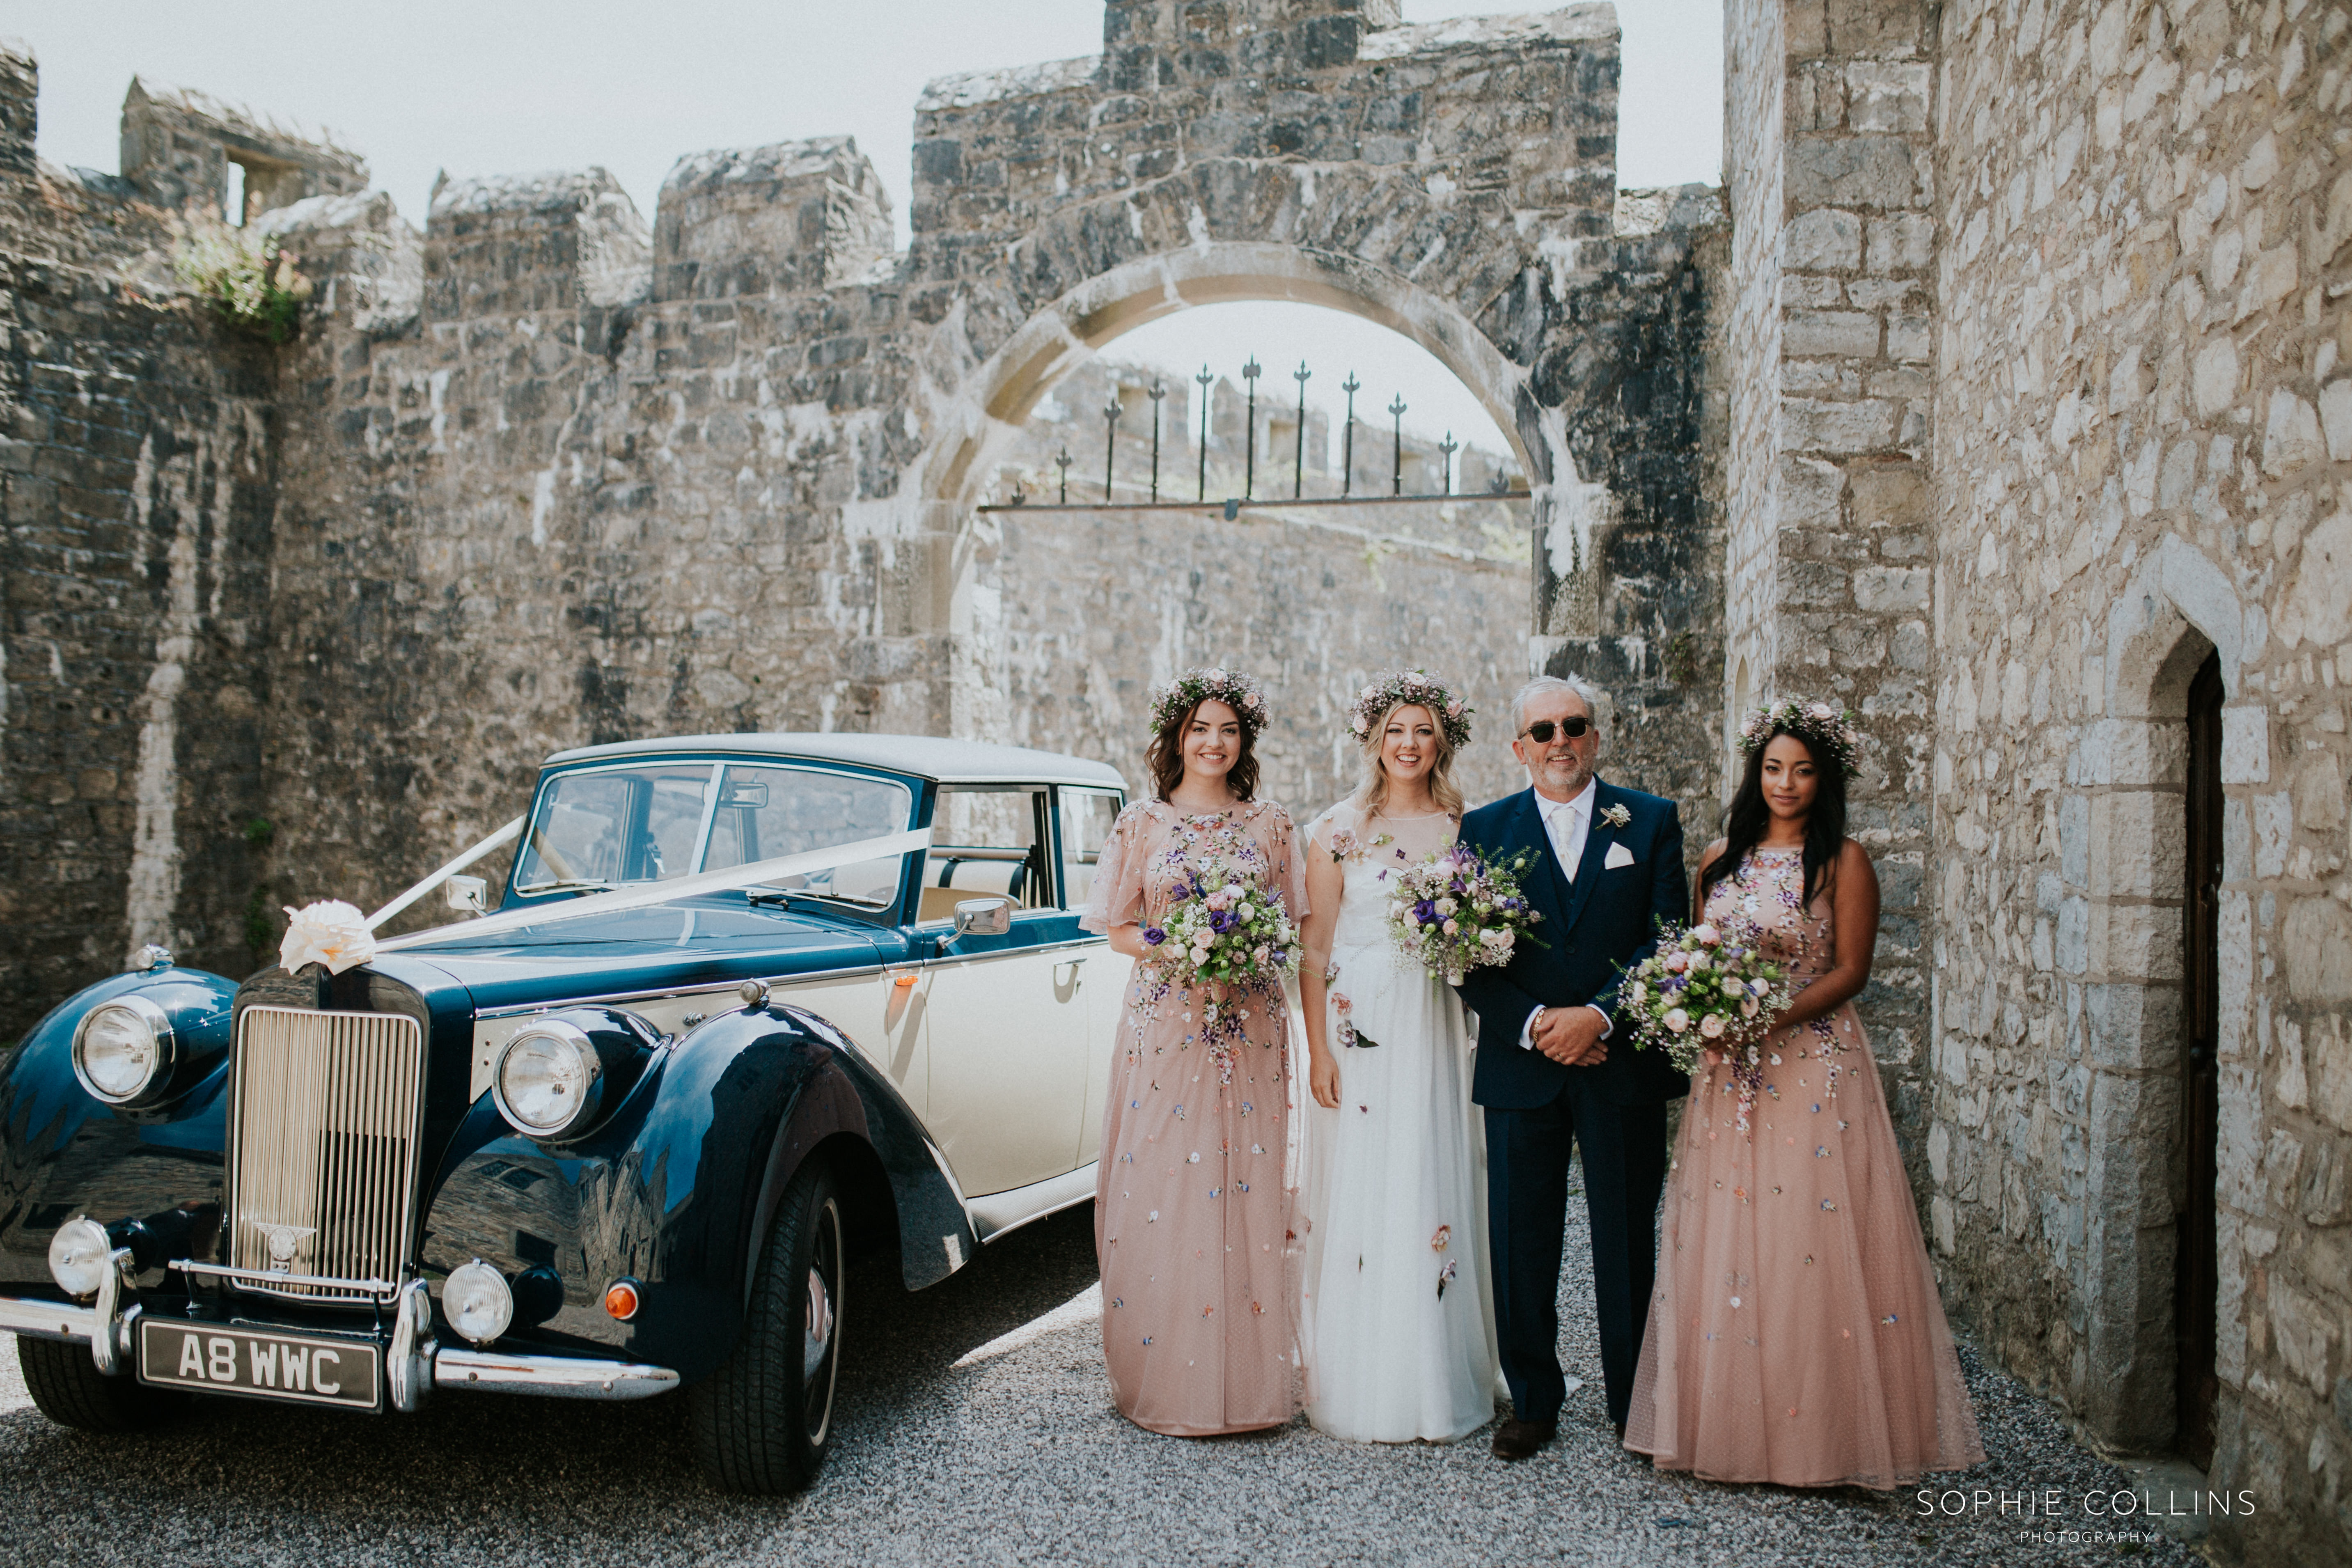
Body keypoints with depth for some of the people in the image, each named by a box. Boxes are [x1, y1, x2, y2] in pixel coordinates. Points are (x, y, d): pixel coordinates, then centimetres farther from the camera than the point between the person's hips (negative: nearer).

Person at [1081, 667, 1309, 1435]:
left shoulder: (1270, 823, 8)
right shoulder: (1141, 824, 4)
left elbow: (1295, 923, 11)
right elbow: (1118, 928, 5)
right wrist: (1171, 948, -13)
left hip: (1250, 1029, 1)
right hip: (1165, 1023, -1)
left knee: (1248, 1187, 2)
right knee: (1162, 1189, -2)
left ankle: (1250, 1378, 13)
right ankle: (1167, 1380, 9)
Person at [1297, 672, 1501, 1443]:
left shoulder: (1466, 828, 8)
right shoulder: (1338, 830, 1)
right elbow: (1315, 950, -1)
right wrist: (1318, 1050, -7)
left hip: (1439, 1032, 2)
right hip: (1362, 1031, -2)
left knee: (1438, 1191, 4)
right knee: (1361, 1196, 0)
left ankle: (1442, 1383, 16)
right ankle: (1363, 1386, 10)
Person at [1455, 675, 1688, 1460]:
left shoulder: (1651, 820, 4)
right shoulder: (1484, 829, 6)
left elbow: (1669, 939, -3)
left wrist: (1599, 1015, -15)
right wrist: (1533, 1024, -13)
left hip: (1623, 1064, -1)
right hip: (1521, 1068, 1)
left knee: (1627, 1241, 7)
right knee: (1521, 1242, 7)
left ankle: (1636, 1404, 22)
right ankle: (1532, 1400, 22)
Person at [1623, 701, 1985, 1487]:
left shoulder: (1844, 862, -3)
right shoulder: (1720, 858, 11)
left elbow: (1851, 969, -6)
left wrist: (1776, 1017, -18)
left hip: (1814, 1065, -4)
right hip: (1728, 1068, 5)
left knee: (1809, 1241, -3)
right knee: (1723, 1239, 5)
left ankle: (1822, 1430, 9)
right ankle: (1729, 1421, 16)